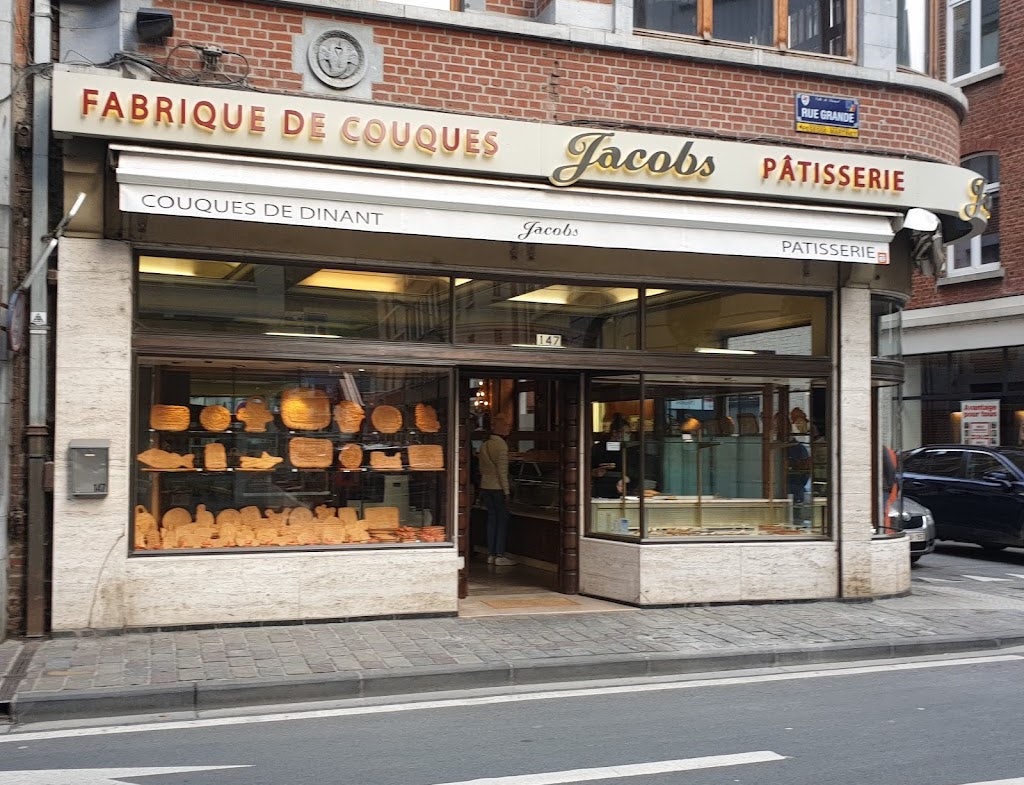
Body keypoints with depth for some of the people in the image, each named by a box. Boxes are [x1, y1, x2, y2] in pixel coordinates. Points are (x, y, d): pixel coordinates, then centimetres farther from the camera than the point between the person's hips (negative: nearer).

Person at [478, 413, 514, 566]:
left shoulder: (484, 445, 9)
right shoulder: (501, 445, -14)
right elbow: (502, 471, -16)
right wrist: (506, 491, -12)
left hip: (485, 486, 7)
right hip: (498, 487, -7)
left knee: (492, 518, 12)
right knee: (502, 519, 0)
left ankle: (491, 554, 13)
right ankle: (499, 555, 0)